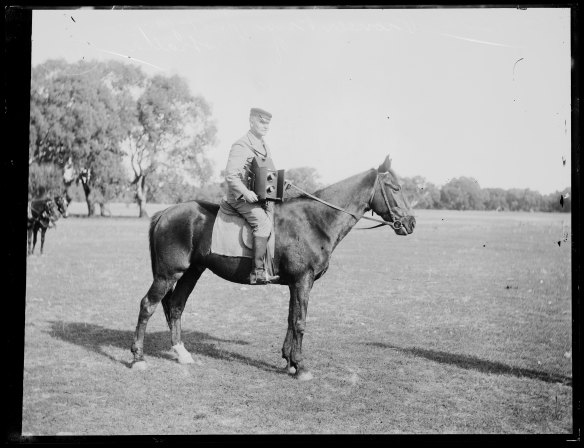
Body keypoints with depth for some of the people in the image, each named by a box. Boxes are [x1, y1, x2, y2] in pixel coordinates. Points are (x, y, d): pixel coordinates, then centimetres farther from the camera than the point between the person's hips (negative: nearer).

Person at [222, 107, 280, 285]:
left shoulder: (263, 145, 18)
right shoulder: (241, 146, -10)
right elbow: (230, 175, -18)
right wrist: (246, 193, -27)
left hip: (260, 196, 9)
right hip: (240, 197, -9)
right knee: (263, 221, -27)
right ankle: (258, 272, -27)